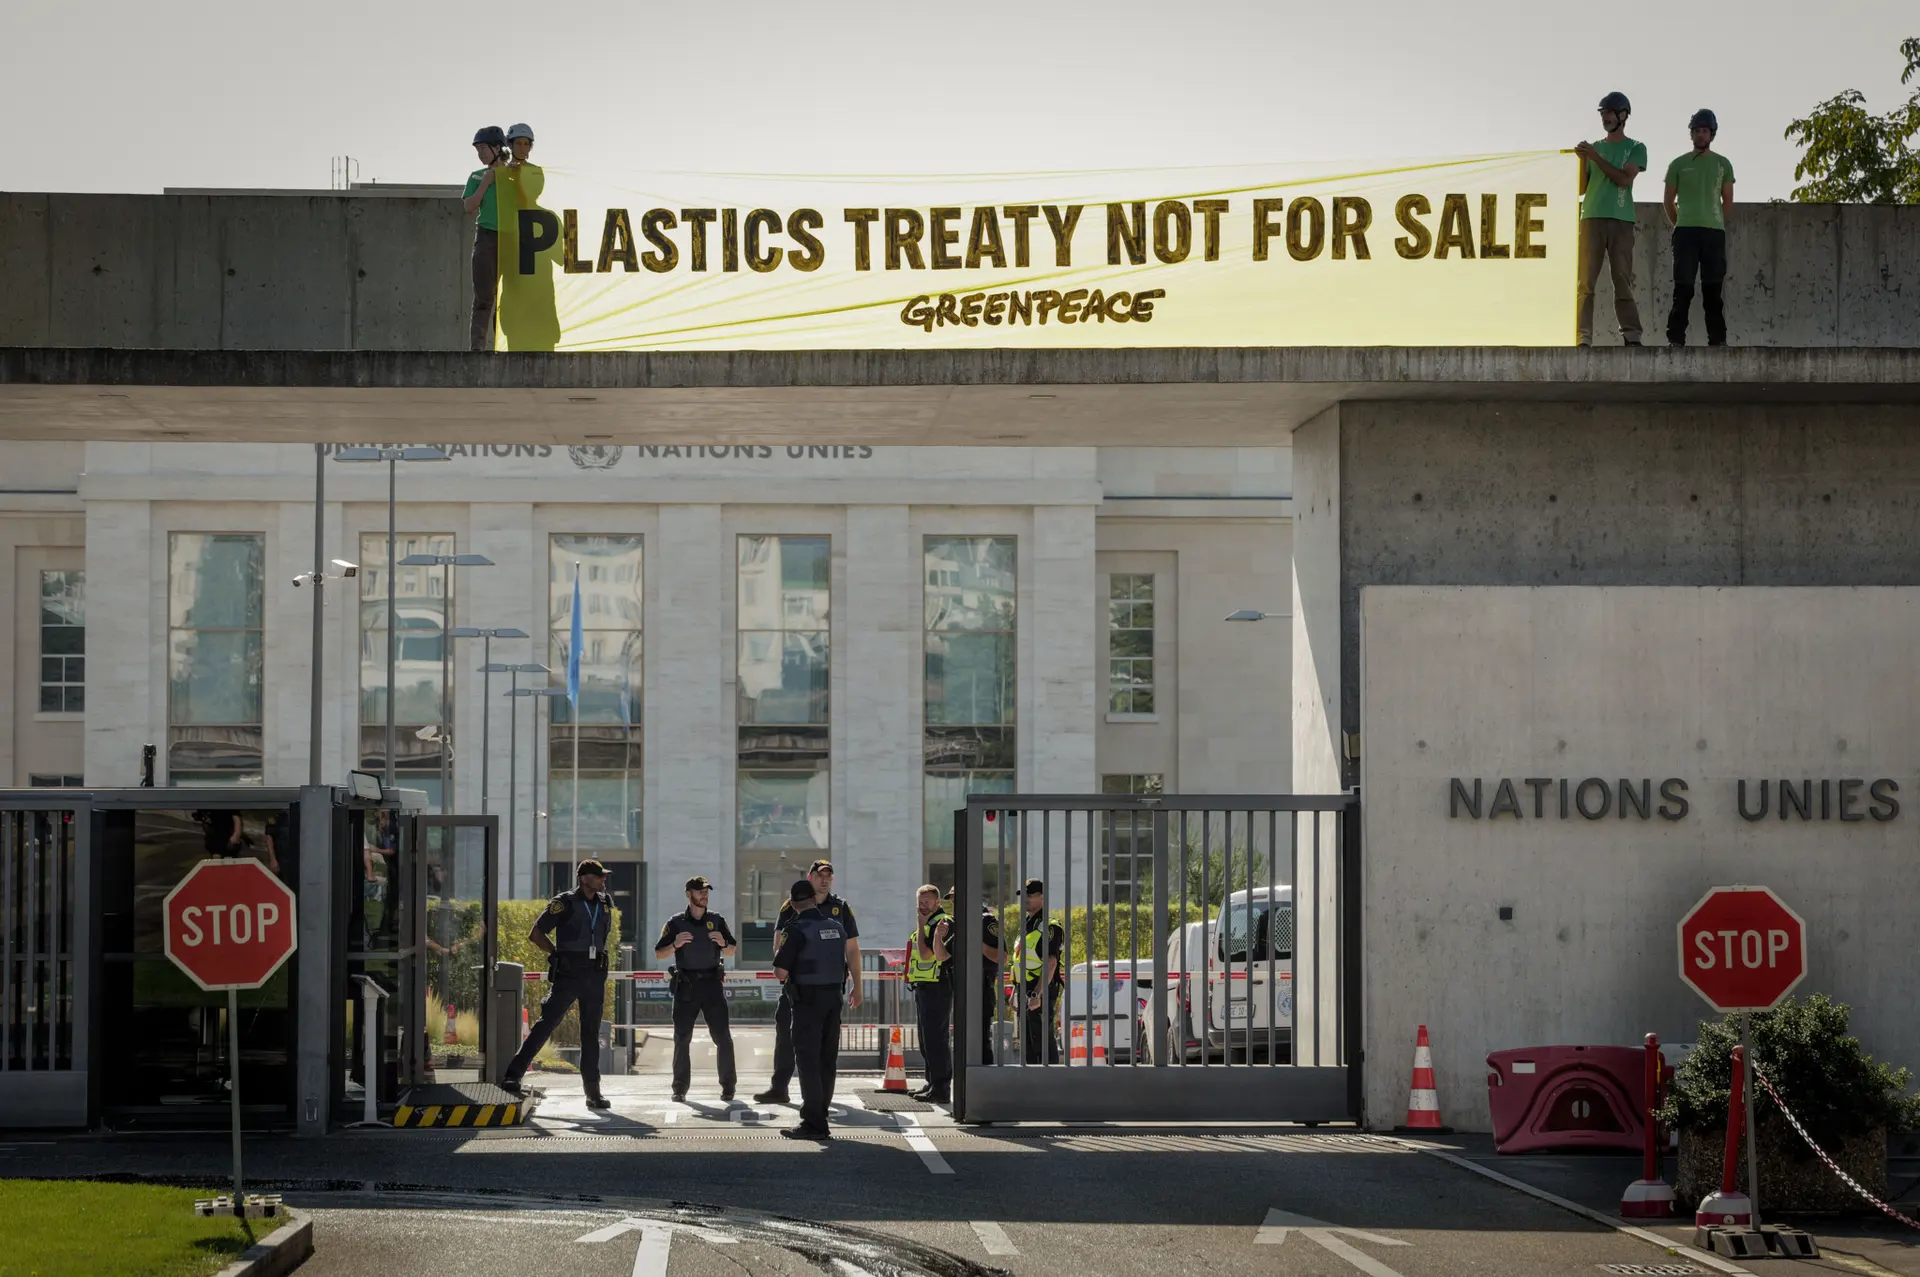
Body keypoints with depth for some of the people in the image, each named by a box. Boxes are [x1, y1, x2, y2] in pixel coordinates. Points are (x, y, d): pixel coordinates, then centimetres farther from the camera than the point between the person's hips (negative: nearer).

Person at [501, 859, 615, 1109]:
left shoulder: (605, 903, 11)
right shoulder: (565, 903, -6)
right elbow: (535, 934, -3)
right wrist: (558, 954, -3)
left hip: (595, 975, 5)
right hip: (568, 975, -5)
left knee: (591, 1034, 8)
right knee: (546, 1024, -11)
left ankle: (593, 1092, 12)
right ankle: (513, 1076, -9)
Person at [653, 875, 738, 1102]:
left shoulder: (716, 920, 8)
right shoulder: (676, 923, 3)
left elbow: (731, 951, 14)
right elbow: (659, 953, 3)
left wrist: (723, 943, -7)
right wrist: (675, 944, -16)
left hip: (712, 983, 1)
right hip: (686, 985, -1)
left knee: (722, 1037, -3)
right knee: (682, 1039, 0)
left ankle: (728, 1086, 3)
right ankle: (680, 1088, 6)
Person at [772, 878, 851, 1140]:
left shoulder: (797, 929, -13)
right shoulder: (836, 926, 7)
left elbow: (781, 971, -14)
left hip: (808, 998, -6)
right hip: (834, 996, 6)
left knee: (808, 1060, -3)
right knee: (827, 1059, 12)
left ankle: (813, 1122, -6)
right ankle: (820, 1116, 20)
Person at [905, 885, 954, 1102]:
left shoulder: (943, 922, -13)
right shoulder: (927, 923, 19)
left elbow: (926, 954, -20)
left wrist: (921, 925, -15)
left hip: (937, 988, -11)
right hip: (922, 987, 11)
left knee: (935, 1038, -12)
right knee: (927, 1040, 16)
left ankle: (941, 1089, -12)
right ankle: (933, 1083, 24)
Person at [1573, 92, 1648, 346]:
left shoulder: (1635, 149, 9)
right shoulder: (1593, 147, 18)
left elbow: (1624, 179, -7)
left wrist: (1596, 158, -9)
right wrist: (1581, 161, -1)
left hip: (1621, 220, -2)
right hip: (1591, 217, 2)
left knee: (1623, 280, -4)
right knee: (1586, 280, -7)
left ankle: (1631, 335, -4)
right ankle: (1583, 337, -11)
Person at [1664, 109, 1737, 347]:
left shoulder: (1722, 164, 10)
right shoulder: (1678, 164, 8)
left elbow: (1728, 202, 14)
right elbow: (1668, 201, 12)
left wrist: (1716, 224, 10)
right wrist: (1678, 225, 8)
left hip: (1714, 232, 1)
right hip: (1685, 232, -1)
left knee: (1713, 288, 1)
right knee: (1683, 287, -5)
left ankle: (1718, 340, 4)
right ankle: (1675, 339, -5)